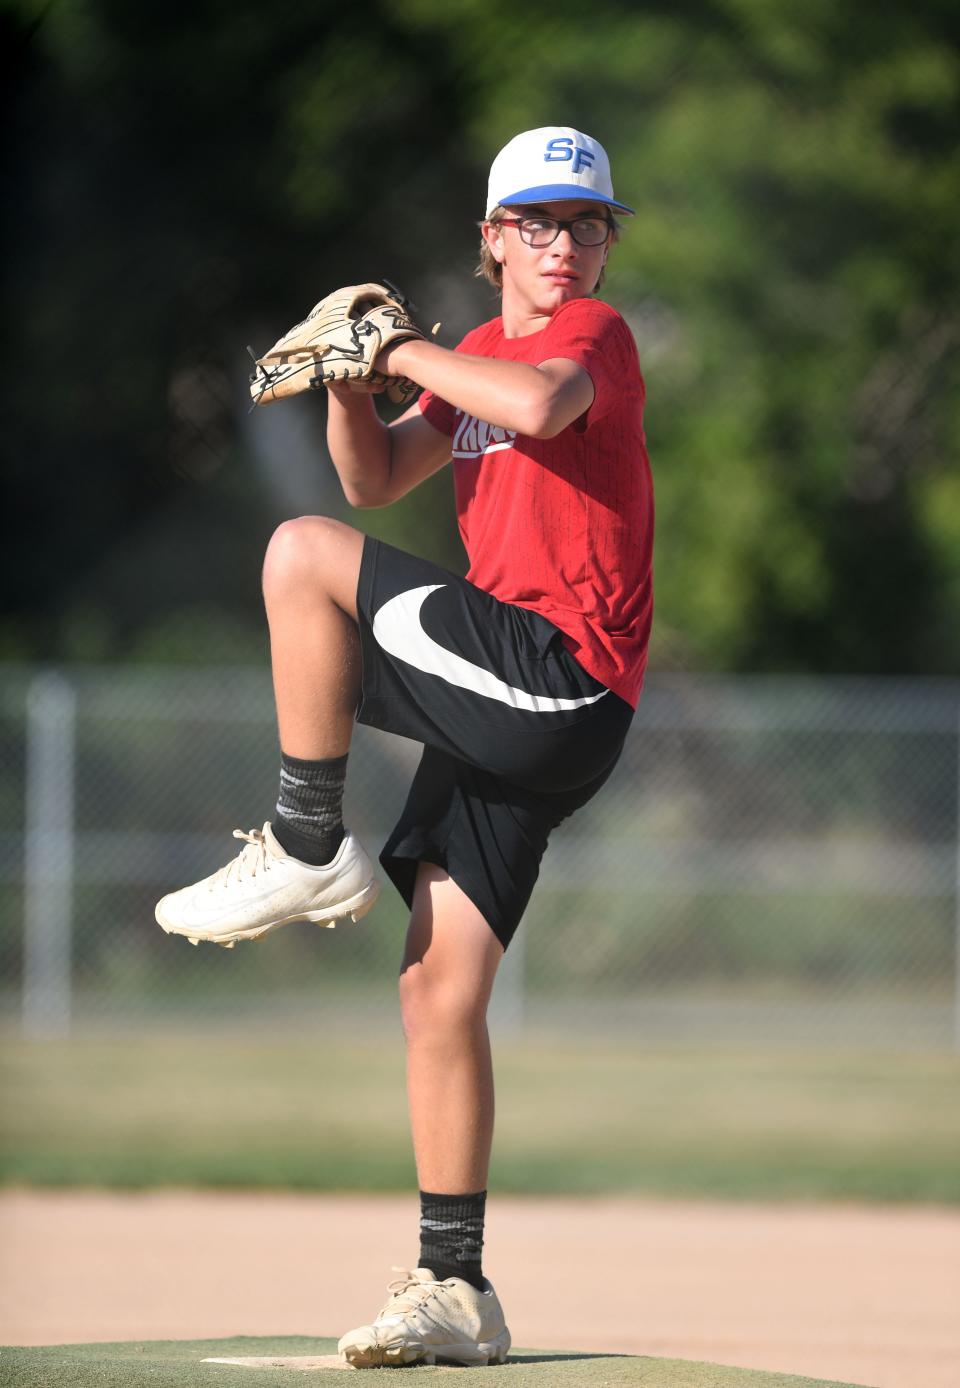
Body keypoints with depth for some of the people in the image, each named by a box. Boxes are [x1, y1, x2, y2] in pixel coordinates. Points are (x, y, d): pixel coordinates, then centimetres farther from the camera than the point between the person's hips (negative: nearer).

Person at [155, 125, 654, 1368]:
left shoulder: (597, 333, -2)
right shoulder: (481, 354, 23)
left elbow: (541, 403, -26)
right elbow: (377, 482, 16)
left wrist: (406, 351, -13)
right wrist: (348, 373, -1)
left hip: (559, 681, -8)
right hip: (508, 710, 8)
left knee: (302, 556, -16)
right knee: (439, 989, 4)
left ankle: (307, 848, -9)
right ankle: (455, 1294, 7)